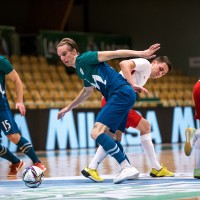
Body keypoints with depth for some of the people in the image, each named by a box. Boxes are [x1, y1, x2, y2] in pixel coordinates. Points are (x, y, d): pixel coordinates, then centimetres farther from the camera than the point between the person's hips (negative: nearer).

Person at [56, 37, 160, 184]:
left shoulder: (83, 59, -3)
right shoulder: (80, 70, 23)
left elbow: (113, 54, -10)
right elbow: (87, 91, 42)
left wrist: (141, 54, -18)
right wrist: (68, 108, 51)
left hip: (122, 93, -10)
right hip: (121, 96, 10)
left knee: (97, 133, -17)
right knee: (105, 135, 17)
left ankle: (128, 168, -21)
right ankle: (129, 170, 19)